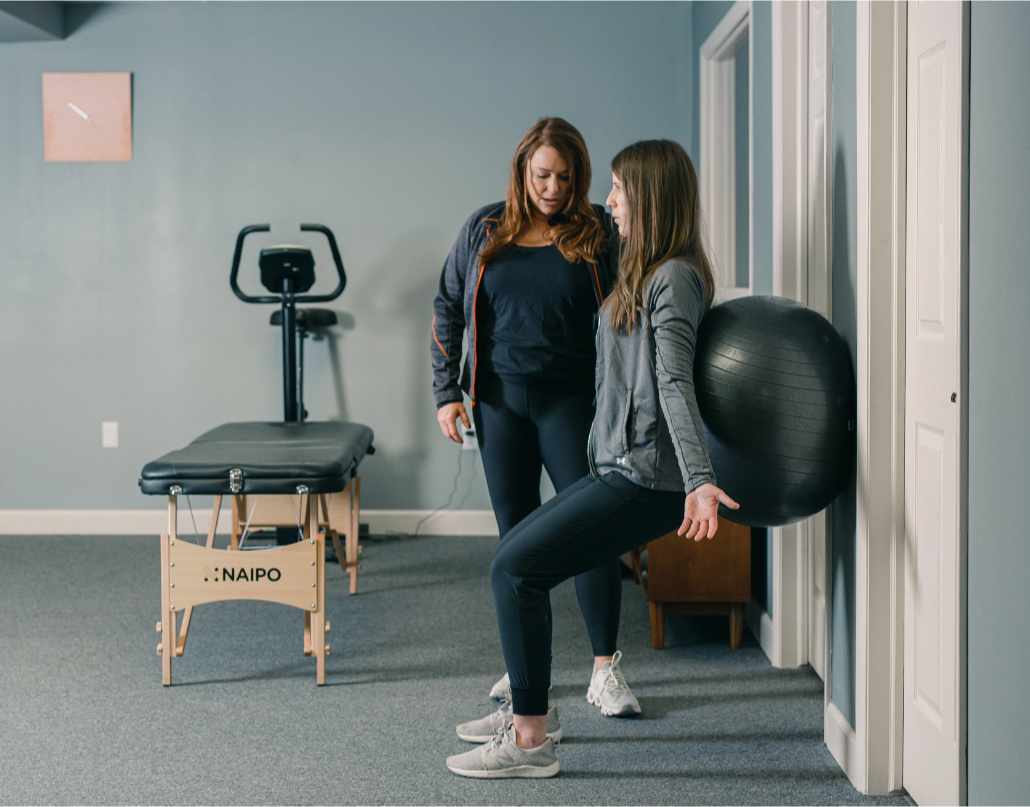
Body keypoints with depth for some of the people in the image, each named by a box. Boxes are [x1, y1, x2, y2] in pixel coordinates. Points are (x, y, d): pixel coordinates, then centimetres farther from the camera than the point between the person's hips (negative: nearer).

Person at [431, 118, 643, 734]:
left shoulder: (598, 233, 0)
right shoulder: (485, 231, 6)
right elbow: (447, 310, 11)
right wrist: (447, 393, 3)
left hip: (572, 399, -2)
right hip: (500, 400, 2)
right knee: (517, 537, 8)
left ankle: (606, 671, 5)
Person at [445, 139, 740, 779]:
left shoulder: (674, 278, -14)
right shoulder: (646, 273, 18)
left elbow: (675, 383, -26)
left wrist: (699, 480, -34)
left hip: (644, 481, -10)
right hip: (621, 469, 10)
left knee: (516, 568, -11)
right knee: (514, 556, 15)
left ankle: (530, 743, -3)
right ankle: (528, 712, 23)